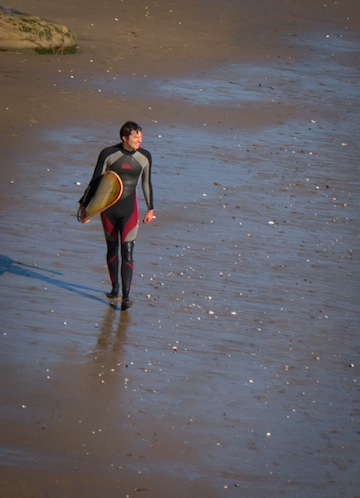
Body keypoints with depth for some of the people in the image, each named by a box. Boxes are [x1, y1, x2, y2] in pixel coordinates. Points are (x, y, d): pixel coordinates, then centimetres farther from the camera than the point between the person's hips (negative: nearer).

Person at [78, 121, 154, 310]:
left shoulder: (144, 157, -4)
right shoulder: (108, 154, -12)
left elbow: (146, 183, 9)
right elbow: (96, 180, -5)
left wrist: (150, 209, 15)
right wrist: (85, 205, -5)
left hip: (129, 209, 0)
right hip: (108, 207, 0)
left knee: (127, 252, -9)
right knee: (112, 248, 14)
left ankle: (126, 296, -11)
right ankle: (115, 287, 32)